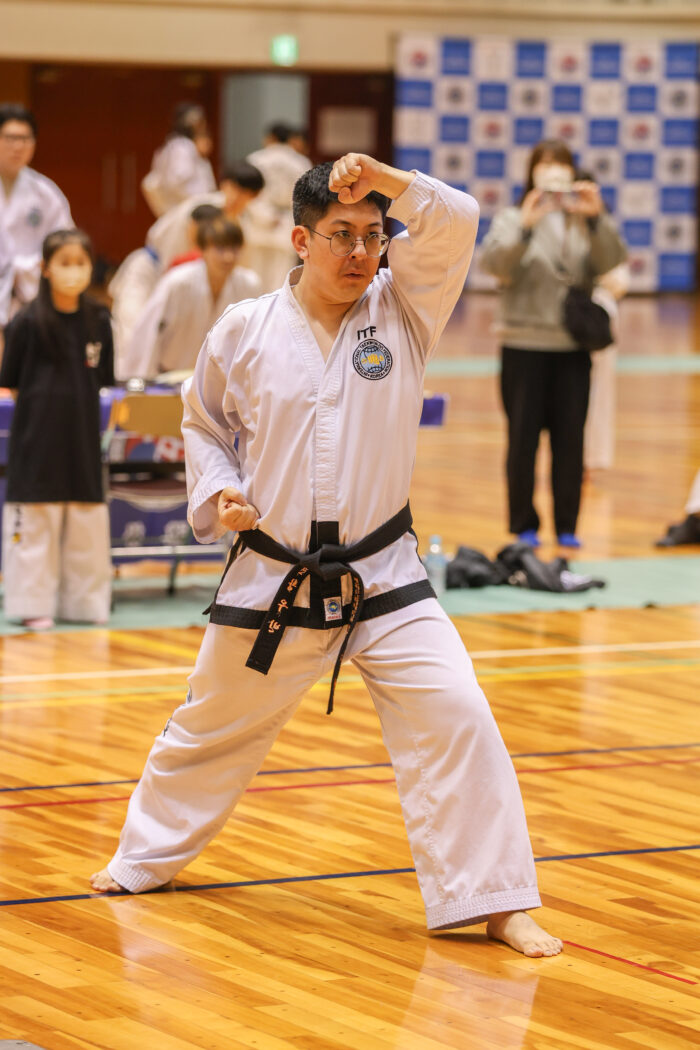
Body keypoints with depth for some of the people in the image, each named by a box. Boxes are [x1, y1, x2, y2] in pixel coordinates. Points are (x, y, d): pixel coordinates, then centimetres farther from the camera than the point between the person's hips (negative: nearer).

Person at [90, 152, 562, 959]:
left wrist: (383, 180, -30)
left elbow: (454, 226, -17)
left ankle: (491, 900, -7)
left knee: (453, 716, -16)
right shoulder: (244, 331, -4)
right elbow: (204, 423, 12)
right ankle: (145, 860, 42)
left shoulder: (401, 309, -3)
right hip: (270, 581, 1)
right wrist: (218, 494, -4)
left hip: (382, 579, 0)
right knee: (210, 727, 17)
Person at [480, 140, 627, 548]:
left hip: (573, 346, 2)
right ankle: (524, 525, 12)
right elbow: (496, 262, -15)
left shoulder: (586, 222, 8)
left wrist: (597, 218, -21)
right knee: (524, 437, 3)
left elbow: (612, 260, -8)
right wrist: (526, 226, -27)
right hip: (524, 343, -2)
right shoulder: (513, 219, 2)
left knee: (570, 438, 4)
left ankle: (567, 526, 12)